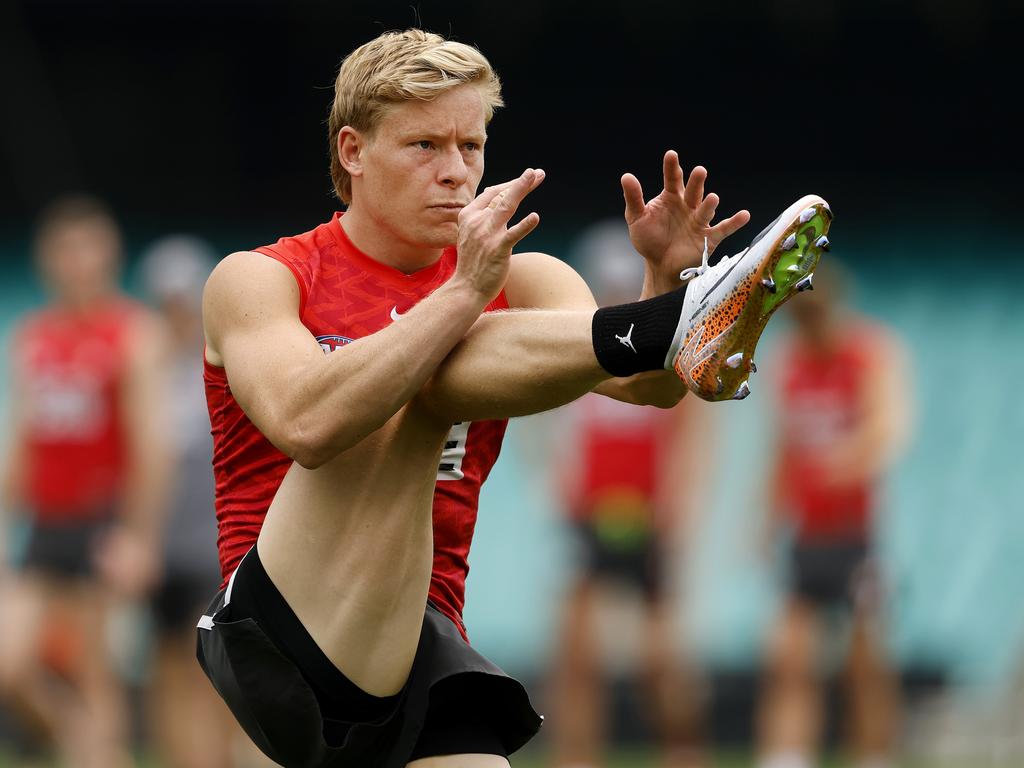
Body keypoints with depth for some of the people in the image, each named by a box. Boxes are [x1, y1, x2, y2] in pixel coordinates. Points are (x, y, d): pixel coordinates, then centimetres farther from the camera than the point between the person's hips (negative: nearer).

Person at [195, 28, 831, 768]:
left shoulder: (518, 283, 12)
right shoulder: (257, 281, 1)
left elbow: (648, 385, -8)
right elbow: (304, 424, -22)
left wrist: (666, 279, -27)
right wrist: (463, 293, -26)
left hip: (418, 660, 4)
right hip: (279, 643, -4)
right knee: (426, 373, -19)